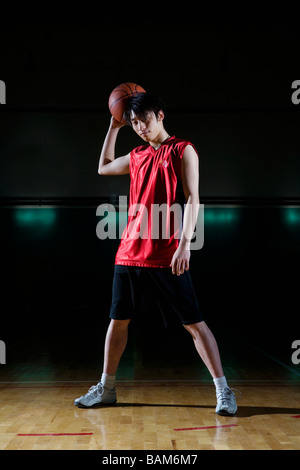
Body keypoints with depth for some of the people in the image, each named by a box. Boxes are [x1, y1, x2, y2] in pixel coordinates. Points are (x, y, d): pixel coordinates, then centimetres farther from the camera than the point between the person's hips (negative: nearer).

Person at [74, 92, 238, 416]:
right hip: (129, 253, 6)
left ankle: (223, 391, 6)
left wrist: (185, 243, -19)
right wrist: (114, 125, 28)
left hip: (167, 256, -6)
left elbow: (192, 199, -9)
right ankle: (106, 389, 26)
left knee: (193, 323, -3)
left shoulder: (182, 150, -1)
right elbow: (104, 167, 33)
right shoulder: (137, 156, 16)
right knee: (118, 321, 12)